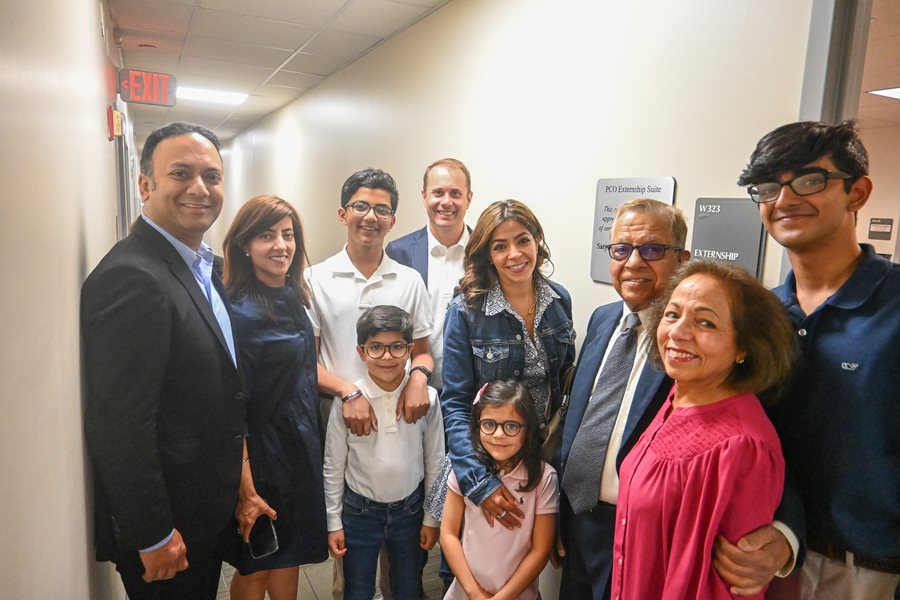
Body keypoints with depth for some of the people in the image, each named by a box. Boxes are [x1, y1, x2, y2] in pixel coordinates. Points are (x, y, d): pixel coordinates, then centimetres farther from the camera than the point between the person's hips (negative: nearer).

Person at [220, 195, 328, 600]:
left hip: (302, 447, 7)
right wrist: (246, 490, -20)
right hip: (263, 451, -7)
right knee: (256, 566, 14)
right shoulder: (240, 312, -21)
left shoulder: (292, 300, 3)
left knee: (290, 556, 21)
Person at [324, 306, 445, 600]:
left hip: (410, 509, 1)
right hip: (359, 511, -1)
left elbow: (434, 461, -3)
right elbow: (333, 466, -5)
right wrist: (333, 522, 0)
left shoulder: (426, 397, -13)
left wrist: (431, 518, 3)